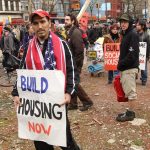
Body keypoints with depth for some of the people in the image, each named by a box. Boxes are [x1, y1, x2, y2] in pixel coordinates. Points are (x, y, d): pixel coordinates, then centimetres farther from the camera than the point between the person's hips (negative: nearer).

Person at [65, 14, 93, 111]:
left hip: (76, 63, -9)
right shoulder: (69, 32, 14)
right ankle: (73, 104, 20)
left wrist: (75, 62, -20)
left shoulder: (75, 32, -15)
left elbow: (79, 49, -21)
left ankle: (87, 102, 7)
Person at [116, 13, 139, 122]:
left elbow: (132, 54, -21)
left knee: (131, 92, -3)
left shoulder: (133, 35, -12)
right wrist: (120, 65, 9)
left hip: (130, 68, -10)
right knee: (128, 91, 14)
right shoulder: (125, 35, 18)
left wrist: (121, 64, -15)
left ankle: (130, 114, 4)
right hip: (124, 68, 10)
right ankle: (130, 112, 23)